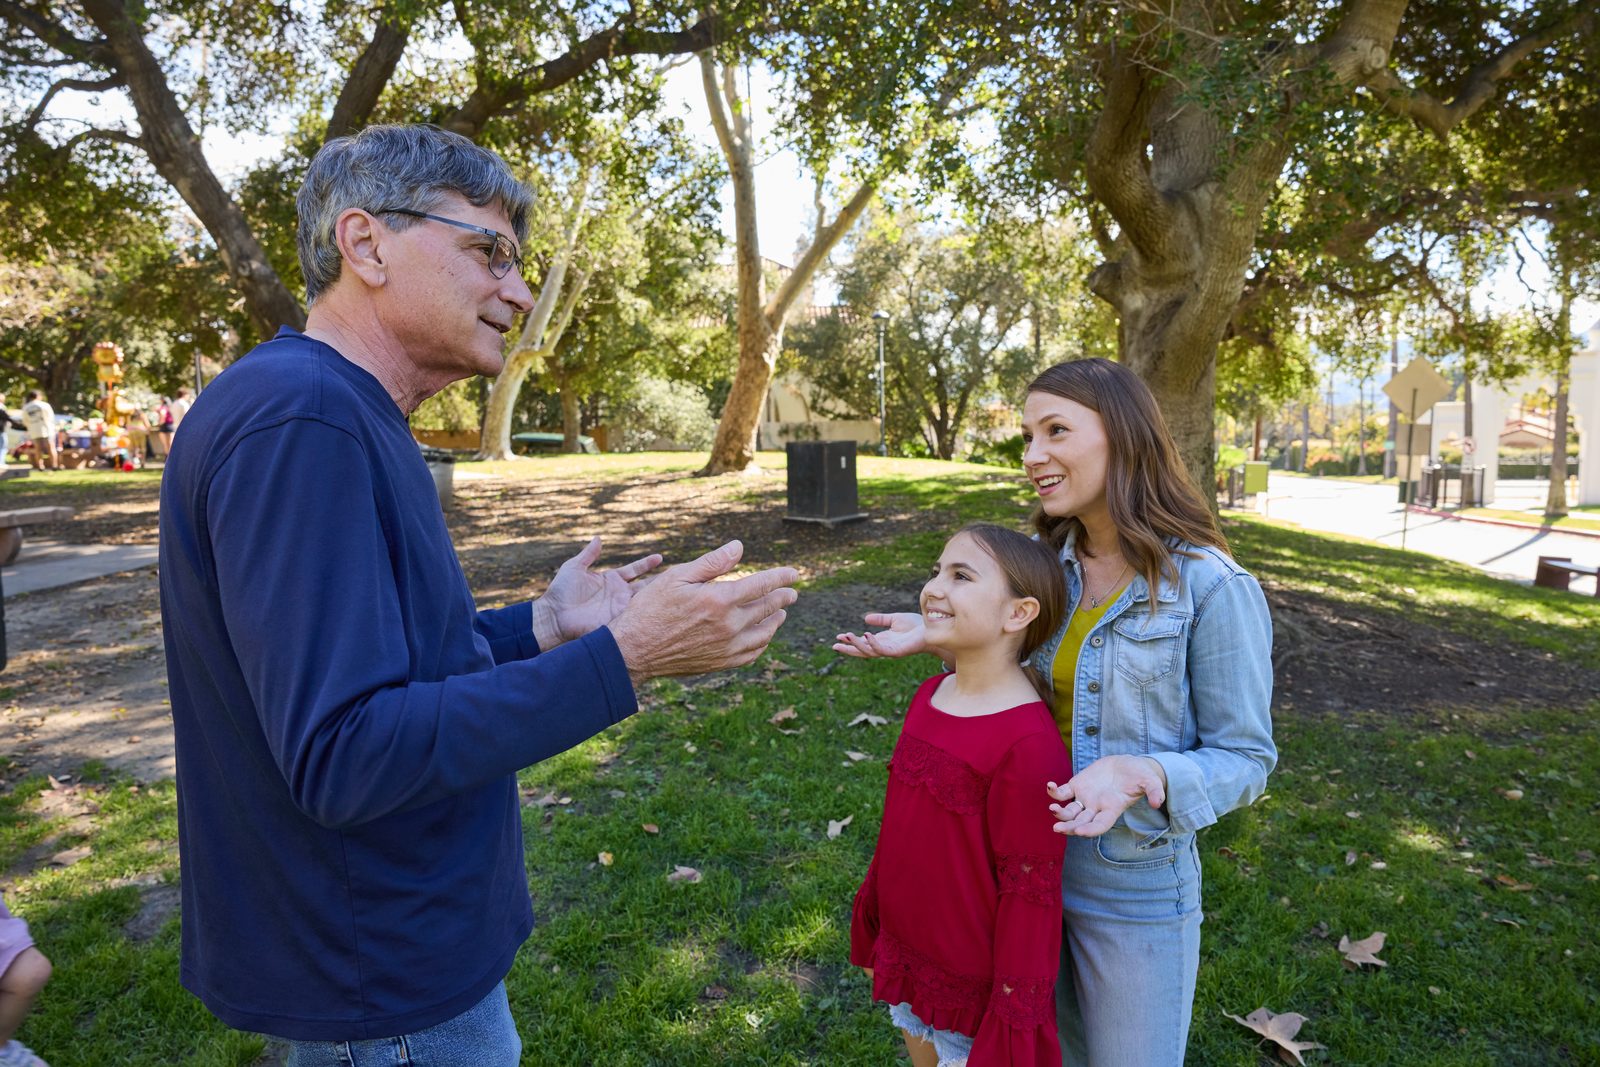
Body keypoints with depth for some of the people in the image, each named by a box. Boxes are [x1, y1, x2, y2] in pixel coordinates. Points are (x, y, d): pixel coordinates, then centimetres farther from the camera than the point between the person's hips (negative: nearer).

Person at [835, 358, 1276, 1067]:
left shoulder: (1211, 588, -19)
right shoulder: (1046, 559, -2)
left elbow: (1245, 759, -13)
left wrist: (1138, 776, -31)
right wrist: (940, 637, -5)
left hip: (1133, 890, -5)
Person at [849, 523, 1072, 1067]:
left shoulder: (1029, 746, -26)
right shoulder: (931, 695, -3)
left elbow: (1029, 894, -20)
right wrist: (872, 931, 16)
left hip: (976, 993, -7)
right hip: (908, 962, 7)